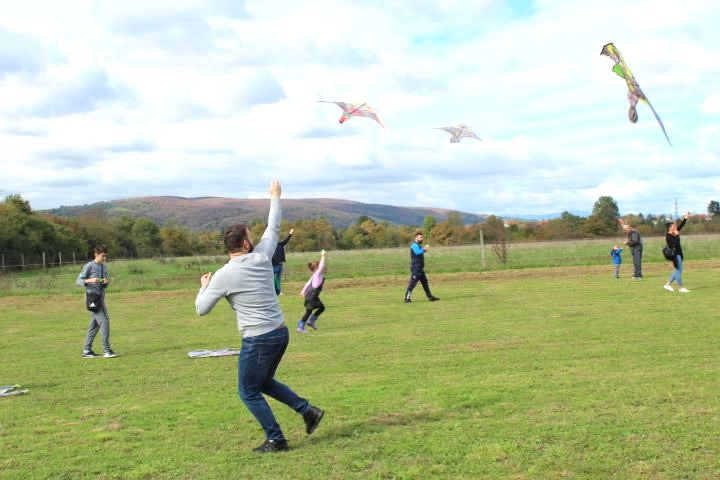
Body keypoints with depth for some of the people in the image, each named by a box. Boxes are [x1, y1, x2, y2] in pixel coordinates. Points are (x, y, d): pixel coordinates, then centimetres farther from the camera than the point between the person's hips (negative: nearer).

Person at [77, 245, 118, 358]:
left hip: (101, 297, 8)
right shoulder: (89, 266, -7)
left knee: (94, 324, 10)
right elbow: (78, 281, -8)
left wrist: (106, 282, -4)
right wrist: (90, 280, -25)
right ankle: (106, 350, -14)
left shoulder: (104, 267, 14)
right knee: (104, 321, -14)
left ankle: (87, 350, 17)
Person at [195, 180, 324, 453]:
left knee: (249, 392, 10)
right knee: (264, 382, 26)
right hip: (280, 332, 7)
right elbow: (273, 229, 18)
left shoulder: (224, 276, -12)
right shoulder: (261, 257, 0)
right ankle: (308, 411, 19)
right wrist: (275, 198, 30)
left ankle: (276, 440, 13)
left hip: (258, 340, -7)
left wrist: (204, 286, 16)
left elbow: (202, 309, -3)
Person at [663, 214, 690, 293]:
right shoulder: (668, 236, -14)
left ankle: (668, 284, 19)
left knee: (678, 271, 15)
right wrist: (677, 235, -22)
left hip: (679, 254, 10)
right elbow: (674, 243, -29)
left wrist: (685, 219, 9)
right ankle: (681, 288, 1)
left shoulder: (674, 234, 11)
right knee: (678, 270, -5)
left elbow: (680, 226, 16)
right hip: (675, 254, -10)